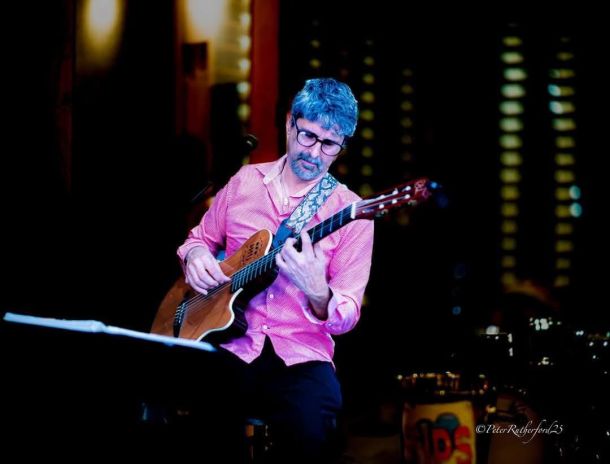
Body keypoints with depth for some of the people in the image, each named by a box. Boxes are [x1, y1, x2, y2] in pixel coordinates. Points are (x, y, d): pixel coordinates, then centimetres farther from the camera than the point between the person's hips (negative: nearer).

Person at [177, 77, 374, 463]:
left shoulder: (351, 213, 0)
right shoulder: (244, 182, 12)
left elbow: (346, 317, -4)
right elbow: (201, 238, 27)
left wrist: (317, 293, -27)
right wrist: (195, 256, 2)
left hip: (300, 354, -2)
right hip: (228, 343, 2)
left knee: (312, 432, -35)